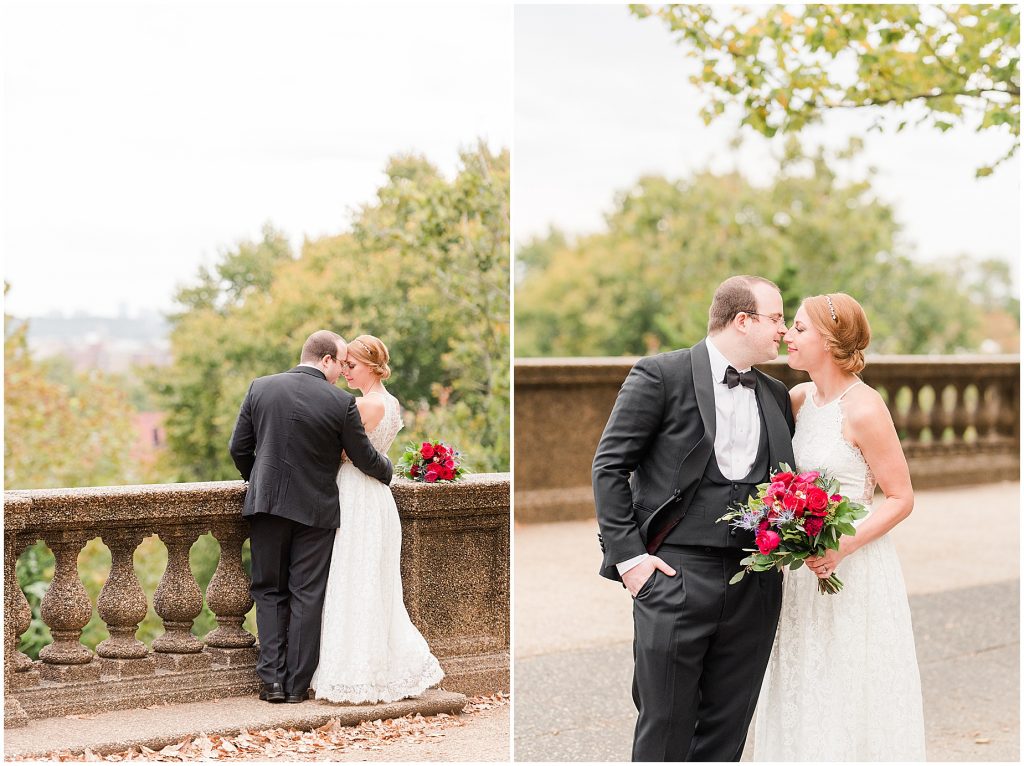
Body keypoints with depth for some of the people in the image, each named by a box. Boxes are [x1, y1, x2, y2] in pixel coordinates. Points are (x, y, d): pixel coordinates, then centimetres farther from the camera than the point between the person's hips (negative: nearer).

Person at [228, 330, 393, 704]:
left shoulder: (261, 387, -2)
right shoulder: (341, 402, -11)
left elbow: (239, 448, 3)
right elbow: (364, 458, -2)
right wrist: (386, 472, 20)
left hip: (266, 504, 2)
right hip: (315, 509, -2)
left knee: (269, 591, 12)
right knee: (306, 597, 7)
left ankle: (272, 679, 5)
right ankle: (297, 684, 10)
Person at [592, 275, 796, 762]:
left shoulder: (776, 396, 14)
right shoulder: (661, 375, -3)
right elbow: (610, 466, -4)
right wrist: (627, 555, -10)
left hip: (755, 585, 5)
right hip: (675, 576, -5)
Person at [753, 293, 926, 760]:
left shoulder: (863, 409, -16)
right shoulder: (802, 398, 5)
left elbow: (901, 499, -13)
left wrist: (844, 547, -24)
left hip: (855, 569, -7)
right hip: (805, 569, 7)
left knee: (850, 697, 1)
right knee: (804, 697, 12)